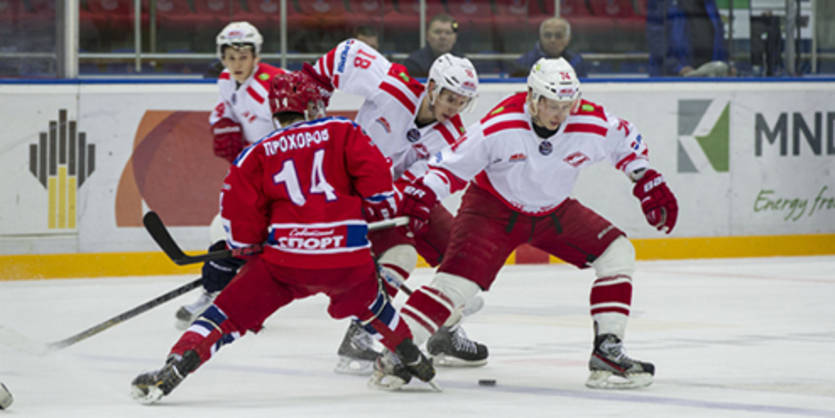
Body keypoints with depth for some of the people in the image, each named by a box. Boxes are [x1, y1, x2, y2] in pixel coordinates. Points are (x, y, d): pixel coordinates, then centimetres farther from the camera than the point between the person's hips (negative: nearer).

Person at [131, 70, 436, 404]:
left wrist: (245, 245, 20)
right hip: (349, 258, 2)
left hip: (287, 259, -1)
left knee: (232, 311, 3)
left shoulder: (257, 154, 11)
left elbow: (240, 210, 3)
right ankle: (410, 359, 44)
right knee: (364, 298, 34)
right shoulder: (342, 132, 12)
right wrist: (380, 211, 16)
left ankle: (175, 367, -13)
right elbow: (374, 171, 0)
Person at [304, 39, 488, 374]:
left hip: (402, 188, 6)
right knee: (399, 254, -27)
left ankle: (445, 337, 21)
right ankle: (359, 340, -25)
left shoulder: (451, 135, -14)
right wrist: (315, 81, -15)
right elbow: (350, 52, -16)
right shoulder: (394, 87, -26)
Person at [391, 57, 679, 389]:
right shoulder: (499, 126, -28)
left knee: (617, 253, -5)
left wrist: (648, 182, 2)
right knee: (459, 278, -23)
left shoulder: (592, 124, -18)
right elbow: (455, 163, -18)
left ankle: (607, 352, -4)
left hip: (554, 212, 5)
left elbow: (627, 143, 4)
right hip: (494, 208, -5)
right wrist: (422, 194, -27)